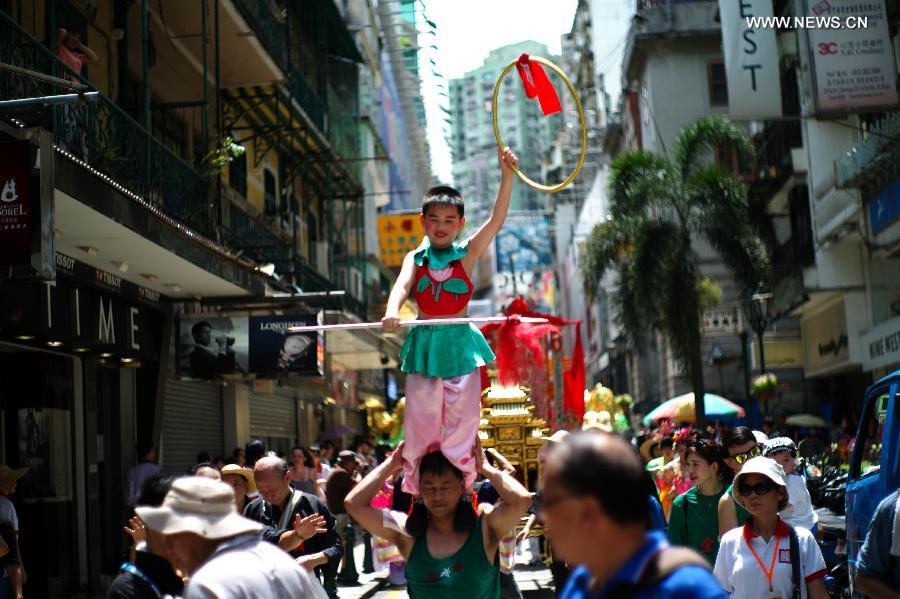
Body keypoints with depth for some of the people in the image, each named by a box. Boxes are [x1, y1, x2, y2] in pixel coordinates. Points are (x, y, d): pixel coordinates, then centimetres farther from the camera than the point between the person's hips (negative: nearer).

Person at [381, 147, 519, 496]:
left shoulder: (467, 253, 4)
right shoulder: (416, 258, 6)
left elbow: (497, 219, -6)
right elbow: (402, 285, -11)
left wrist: (507, 175, -16)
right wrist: (392, 311, -33)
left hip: (460, 343, -1)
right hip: (424, 343, 1)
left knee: (462, 418, -1)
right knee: (420, 420, 5)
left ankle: (461, 482, 6)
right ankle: (416, 486, 15)